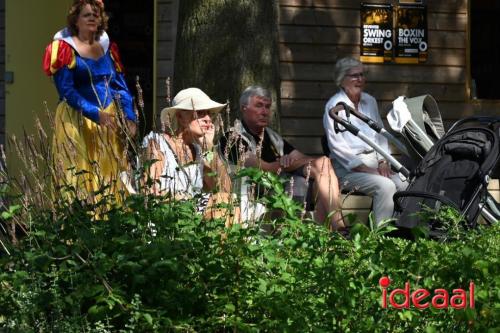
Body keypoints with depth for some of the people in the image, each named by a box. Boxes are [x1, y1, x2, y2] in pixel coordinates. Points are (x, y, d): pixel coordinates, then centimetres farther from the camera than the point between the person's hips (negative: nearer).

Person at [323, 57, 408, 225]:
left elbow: (381, 134, 19)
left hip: (374, 162, 6)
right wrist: (366, 169, -16)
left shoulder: (369, 101, 16)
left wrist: (383, 162, 1)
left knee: (405, 185, -20)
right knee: (385, 186, -31)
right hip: (348, 167, -6)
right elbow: (337, 146, -11)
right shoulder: (334, 106, -5)